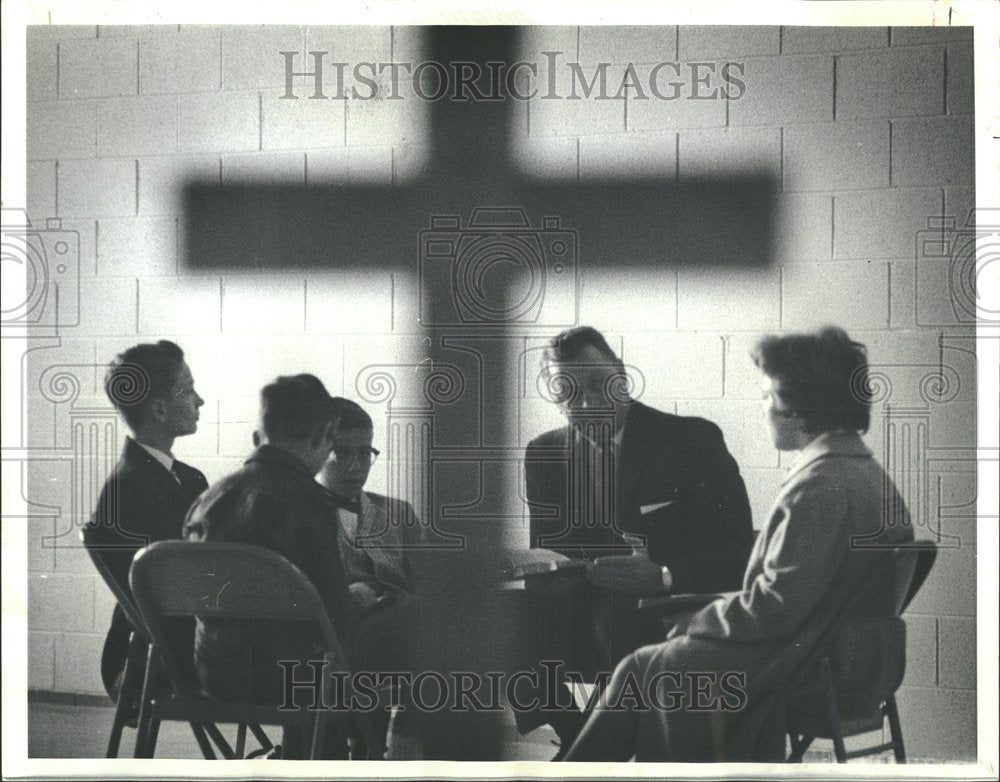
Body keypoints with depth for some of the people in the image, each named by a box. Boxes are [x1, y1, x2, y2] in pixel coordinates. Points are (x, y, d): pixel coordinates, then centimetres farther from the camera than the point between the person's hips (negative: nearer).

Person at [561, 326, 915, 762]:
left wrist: (698, 620, -7)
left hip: (801, 674, -9)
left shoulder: (821, 488, -21)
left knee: (645, 670, 3)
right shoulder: (867, 473, 9)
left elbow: (775, 608, -23)